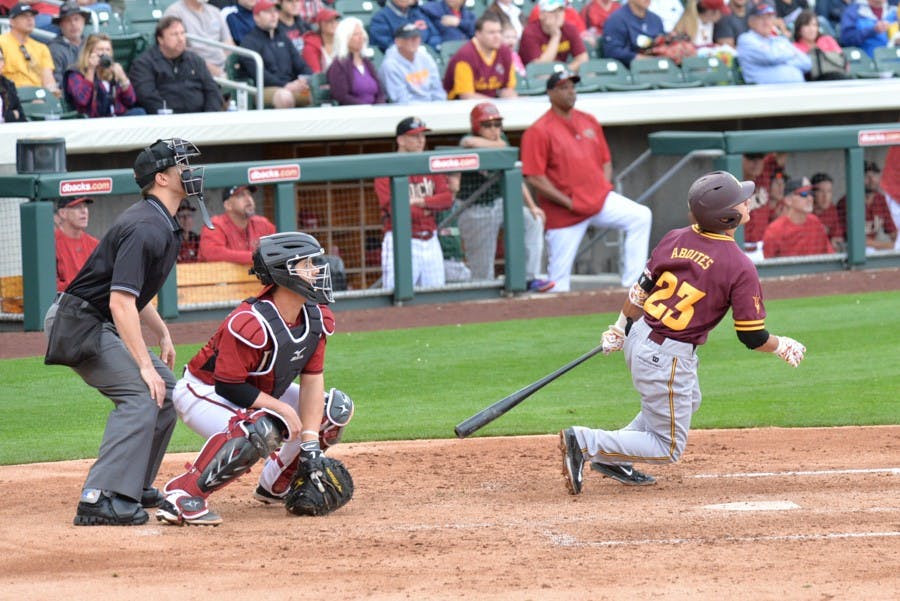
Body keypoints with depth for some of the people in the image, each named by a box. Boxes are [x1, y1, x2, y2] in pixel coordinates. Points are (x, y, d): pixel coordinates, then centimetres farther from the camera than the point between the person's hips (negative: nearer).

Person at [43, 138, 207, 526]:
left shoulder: (162, 224, 12)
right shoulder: (145, 228, -22)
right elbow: (121, 302, -29)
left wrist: (162, 334, 19)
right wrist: (145, 366, -29)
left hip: (101, 327, 11)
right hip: (77, 323, -11)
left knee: (165, 389, 13)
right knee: (142, 394, -20)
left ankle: (135, 486, 19)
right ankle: (102, 499, -26)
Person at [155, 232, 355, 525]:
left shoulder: (317, 319, -7)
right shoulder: (250, 324, -32)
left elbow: (312, 379, -6)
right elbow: (229, 386, -29)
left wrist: (311, 444, -13)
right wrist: (282, 408, -26)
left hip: (260, 393, 9)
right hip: (204, 393, -9)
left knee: (335, 407, 5)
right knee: (259, 429, -39)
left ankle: (275, 486, 15)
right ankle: (182, 495, -31)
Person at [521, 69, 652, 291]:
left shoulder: (589, 122, 11)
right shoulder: (539, 131, -9)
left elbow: (606, 161, 20)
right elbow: (534, 177, -15)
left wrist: (605, 189, 2)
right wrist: (568, 202, -15)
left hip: (600, 199, 5)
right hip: (564, 212, -5)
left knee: (641, 216, -13)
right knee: (559, 276, -4)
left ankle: (631, 286, -12)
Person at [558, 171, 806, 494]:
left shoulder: (674, 239, 0)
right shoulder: (740, 268, -16)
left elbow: (639, 290, 8)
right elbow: (753, 337, -11)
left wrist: (620, 329, 23)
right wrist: (781, 346, 8)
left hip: (637, 337, 8)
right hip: (667, 358, -8)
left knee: (688, 401, 33)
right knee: (668, 448, 7)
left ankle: (612, 459, 25)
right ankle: (585, 442, -10)